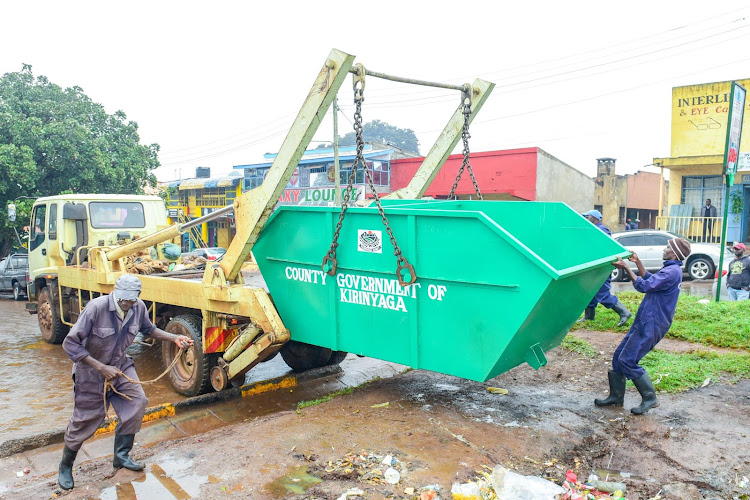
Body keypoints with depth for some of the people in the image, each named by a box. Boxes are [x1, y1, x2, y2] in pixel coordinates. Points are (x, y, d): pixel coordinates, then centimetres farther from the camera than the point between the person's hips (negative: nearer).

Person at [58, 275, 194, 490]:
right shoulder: (96, 307, -30)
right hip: (91, 370, -4)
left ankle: (121, 455, 12)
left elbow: (148, 329, 8)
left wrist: (174, 338, -6)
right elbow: (70, 344, -25)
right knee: (85, 419, 5)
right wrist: (101, 368, -28)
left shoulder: (139, 307, -14)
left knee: (137, 401, -9)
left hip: (120, 365, 5)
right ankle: (65, 467, 31)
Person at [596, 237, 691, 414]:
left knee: (627, 360, -10)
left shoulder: (672, 272, -17)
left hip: (651, 326, -10)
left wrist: (626, 268, -17)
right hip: (644, 322, 10)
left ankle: (650, 398, 2)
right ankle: (616, 396, 17)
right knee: (619, 356, 10)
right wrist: (637, 262, 27)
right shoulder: (671, 270, 16)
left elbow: (644, 286, -22)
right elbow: (651, 280, 31)